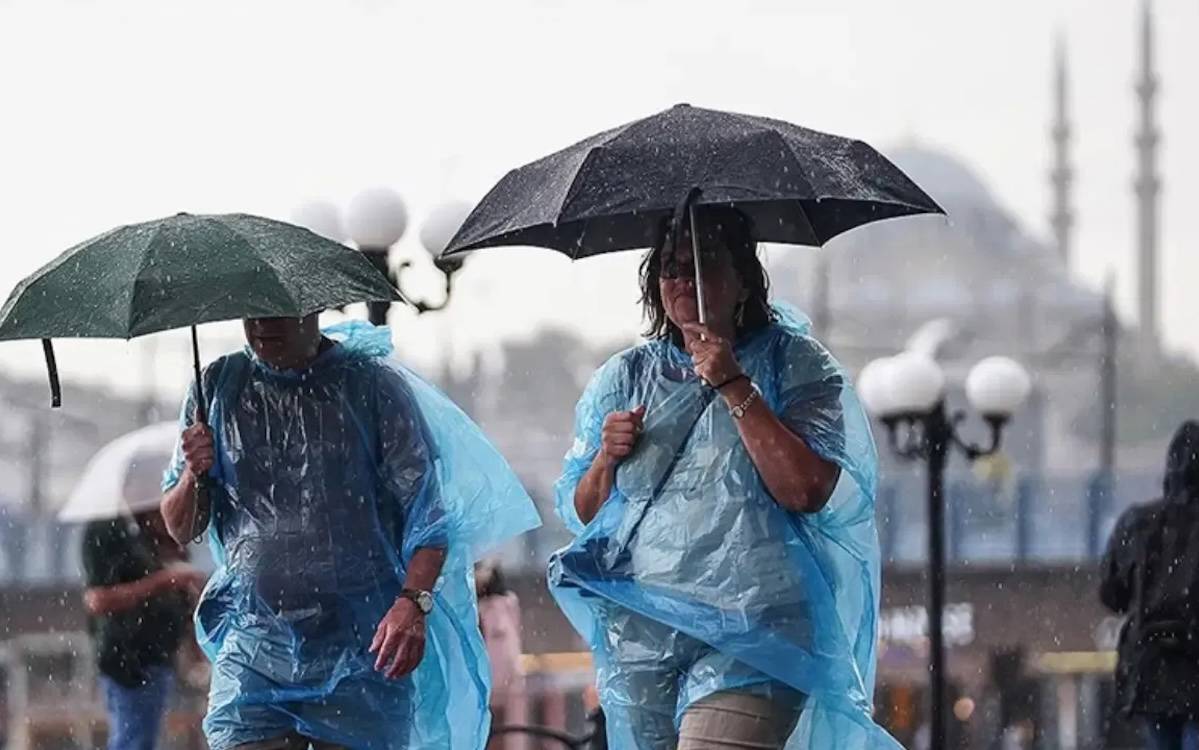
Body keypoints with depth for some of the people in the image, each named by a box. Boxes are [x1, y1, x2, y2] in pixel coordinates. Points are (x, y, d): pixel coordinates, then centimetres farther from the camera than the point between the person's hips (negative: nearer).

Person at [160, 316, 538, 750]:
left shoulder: (375, 385, 1)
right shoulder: (218, 388, 10)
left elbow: (428, 512, -4)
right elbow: (180, 530, 14)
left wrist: (413, 602, -21)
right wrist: (193, 475, -9)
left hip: (360, 654, -2)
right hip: (252, 654, 2)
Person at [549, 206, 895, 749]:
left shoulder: (793, 365, 2)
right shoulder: (624, 378, 14)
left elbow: (808, 491, -13)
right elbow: (577, 514, 17)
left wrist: (734, 387, -13)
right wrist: (606, 460, -4)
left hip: (748, 632, -5)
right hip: (637, 638, 5)